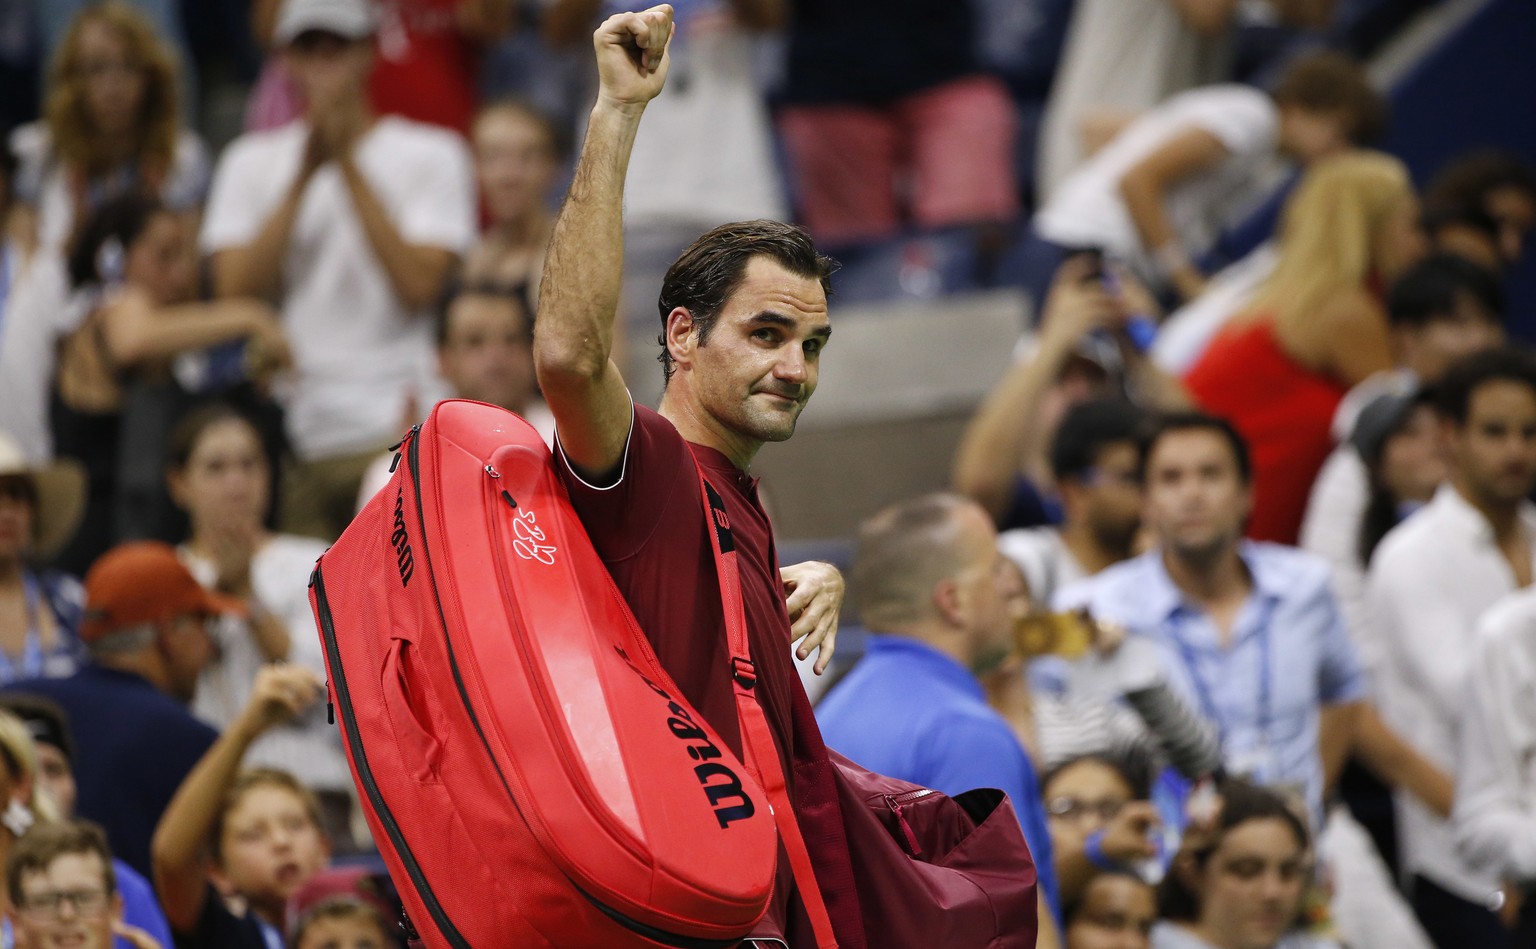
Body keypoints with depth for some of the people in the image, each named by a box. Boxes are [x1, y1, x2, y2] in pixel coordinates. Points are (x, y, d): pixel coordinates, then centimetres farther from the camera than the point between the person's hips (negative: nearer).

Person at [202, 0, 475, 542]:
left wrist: (348, 164, -7)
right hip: (286, 432, 2)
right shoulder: (251, 162, 13)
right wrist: (304, 175, -6)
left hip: (392, 431, -2)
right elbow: (236, 290, -1)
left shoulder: (429, 155, 6)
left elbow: (419, 285, -8)